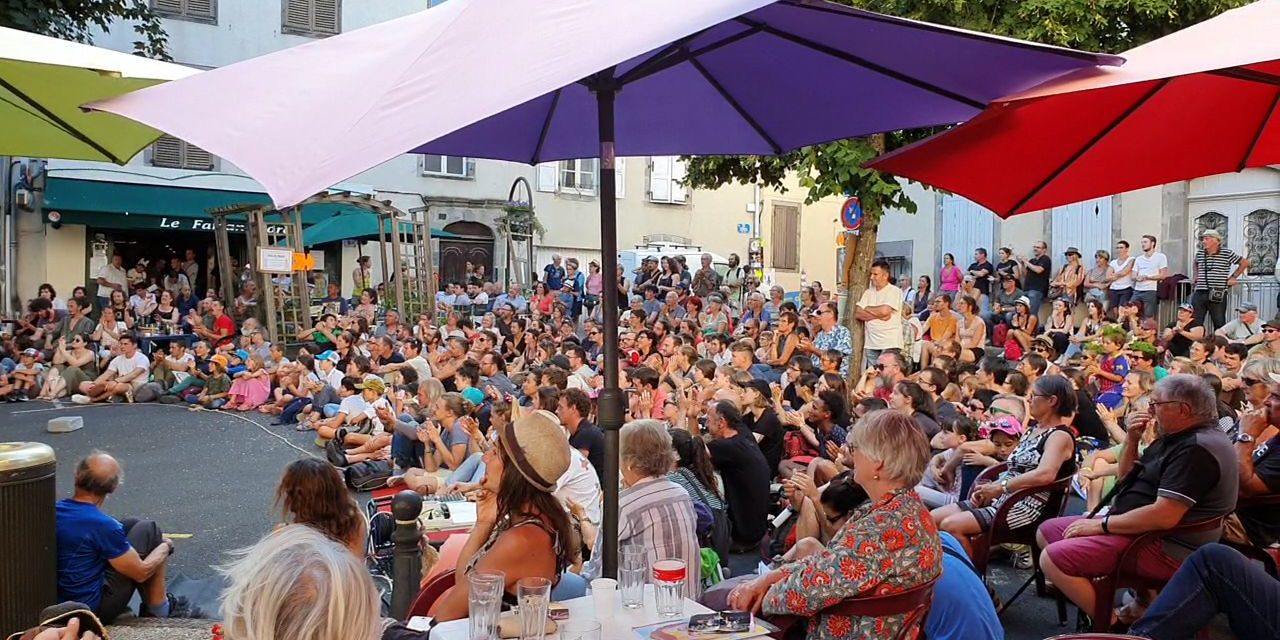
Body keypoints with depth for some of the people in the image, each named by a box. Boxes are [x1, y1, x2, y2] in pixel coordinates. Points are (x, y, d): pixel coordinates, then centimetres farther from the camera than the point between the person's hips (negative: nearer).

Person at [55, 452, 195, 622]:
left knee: (131, 525, 14)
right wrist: (166, 546, 2)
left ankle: (151, 603, 21)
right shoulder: (102, 525, -26)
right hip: (94, 610, -8)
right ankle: (159, 607, 9)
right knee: (148, 531, -2)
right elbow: (141, 572, -16)